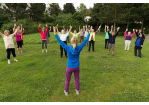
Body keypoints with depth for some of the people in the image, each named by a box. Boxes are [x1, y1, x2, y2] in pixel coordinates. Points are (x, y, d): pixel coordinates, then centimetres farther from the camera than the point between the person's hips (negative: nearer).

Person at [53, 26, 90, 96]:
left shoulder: (68, 48, -22)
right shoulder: (79, 48, -17)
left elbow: (61, 42, -15)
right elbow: (85, 40, -5)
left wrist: (55, 34, -6)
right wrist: (89, 33, 7)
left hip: (70, 67, -2)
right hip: (77, 67, 2)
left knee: (67, 80, 19)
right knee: (77, 79, 23)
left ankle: (66, 91, 39)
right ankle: (77, 90, 42)